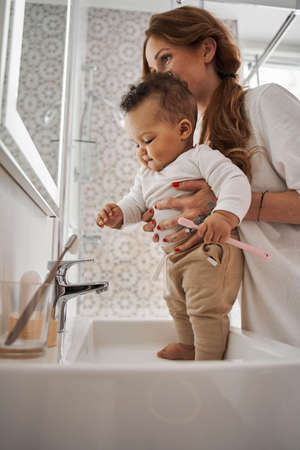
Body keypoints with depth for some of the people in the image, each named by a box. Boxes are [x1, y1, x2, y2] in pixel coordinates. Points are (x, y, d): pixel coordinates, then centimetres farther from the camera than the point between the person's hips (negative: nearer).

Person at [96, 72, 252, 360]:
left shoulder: (201, 157, -14)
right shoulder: (146, 174, 12)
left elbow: (235, 182, -25)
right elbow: (136, 203, 14)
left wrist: (224, 217, -43)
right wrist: (117, 214, -8)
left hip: (209, 250, -9)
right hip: (173, 255, 10)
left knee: (206, 308, -7)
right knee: (177, 304, 25)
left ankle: (208, 360, 14)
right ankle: (188, 345, 49)